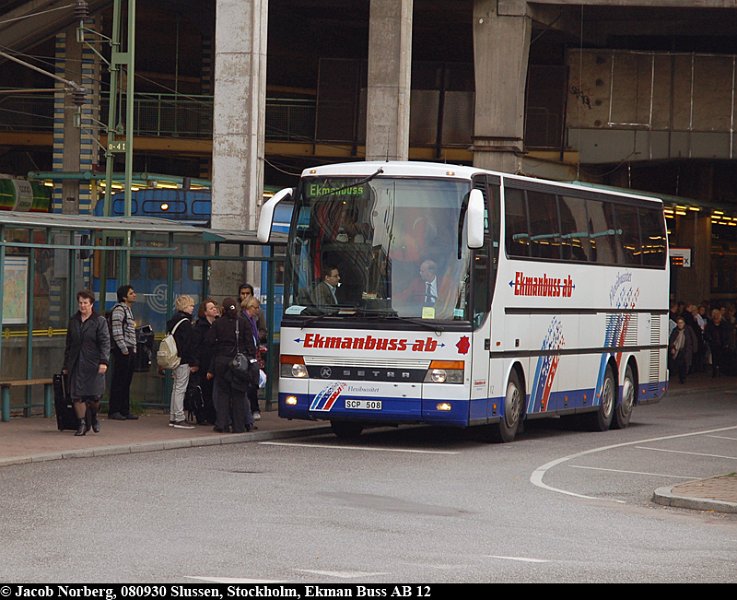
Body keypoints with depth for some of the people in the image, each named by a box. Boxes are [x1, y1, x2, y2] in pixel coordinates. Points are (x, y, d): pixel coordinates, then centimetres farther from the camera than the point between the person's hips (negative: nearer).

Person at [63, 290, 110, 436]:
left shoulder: (100, 321, 0)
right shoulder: (73, 321, 14)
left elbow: (105, 342, -7)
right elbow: (68, 344, 19)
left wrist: (103, 361, -18)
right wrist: (66, 365, 16)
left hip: (93, 364, -4)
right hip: (76, 364, 4)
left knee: (94, 396, -3)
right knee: (77, 395, -3)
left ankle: (94, 417, 25)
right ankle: (82, 423, 5)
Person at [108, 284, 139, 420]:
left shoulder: (128, 309, 20)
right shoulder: (119, 309, -10)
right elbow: (117, 331, -17)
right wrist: (124, 349, -19)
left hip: (130, 349, 9)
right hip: (122, 350, -9)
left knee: (126, 382, 11)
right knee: (118, 382, -6)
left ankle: (125, 410, 15)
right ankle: (114, 411, -4)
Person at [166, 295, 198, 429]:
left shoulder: (174, 320, 15)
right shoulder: (185, 322, -14)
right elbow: (187, 345, -18)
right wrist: (193, 363, -15)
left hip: (175, 359, 10)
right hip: (183, 361, -10)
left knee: (176, 389, 13)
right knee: (180, 389, -7)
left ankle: (173, 418, 16)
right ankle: (179, 419, -7)